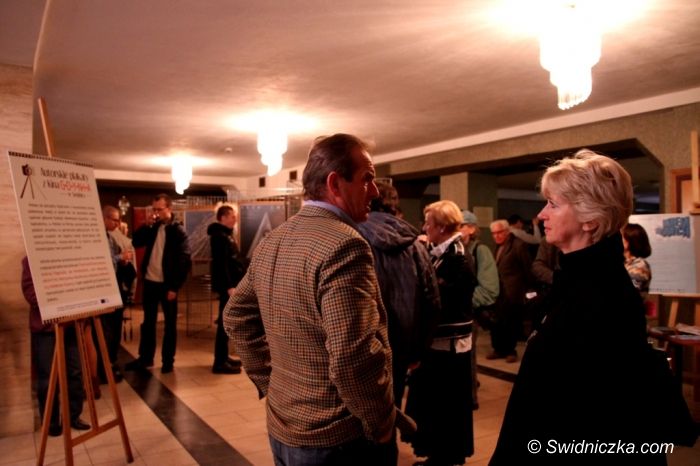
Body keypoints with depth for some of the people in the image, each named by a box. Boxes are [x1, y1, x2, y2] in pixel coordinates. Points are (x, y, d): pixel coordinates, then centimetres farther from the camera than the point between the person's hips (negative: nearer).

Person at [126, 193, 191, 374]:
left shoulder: (178, 231, -10)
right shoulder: (153, 227, 8)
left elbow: (185, 261, -13)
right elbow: (136, 243, 6)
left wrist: (174, 287, -17)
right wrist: (146, 225, -8)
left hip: (167, 284, -5)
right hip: (150, 282, 5)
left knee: (170, 324, 6)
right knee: (148, 322, 14)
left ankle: (168, 360, 17)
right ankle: (145, 357, 27)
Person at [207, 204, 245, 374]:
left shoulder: (226, 234, 17)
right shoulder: (219, 236, -14)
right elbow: (221, 264, -21)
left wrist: (241, 277, 17)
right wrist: (229, 286, -25)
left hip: (232, 282, 10)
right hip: (227, 285, -10)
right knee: (225, 322, -7)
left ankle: (224, 357, 22)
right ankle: (220, 362, -3)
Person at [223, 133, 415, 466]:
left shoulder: (272, 241, 4)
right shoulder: (345, 245, -24)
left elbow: (237, 317, 12)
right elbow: (354, 359, -30)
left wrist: (270, 383, 14)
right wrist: (382, 424, -14)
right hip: (338, 439, -7)